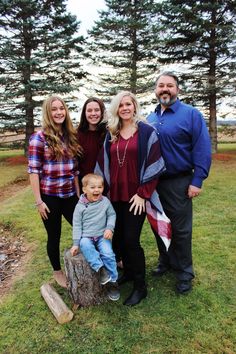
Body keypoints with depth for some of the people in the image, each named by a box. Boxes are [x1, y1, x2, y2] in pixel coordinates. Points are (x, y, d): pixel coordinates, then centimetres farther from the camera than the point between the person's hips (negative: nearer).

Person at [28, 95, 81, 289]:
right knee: (54, 236, 10)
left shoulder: (70, 136, 7)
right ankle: (57, 272, 34)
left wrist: (78, 193, 9)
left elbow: (74, 169, 10)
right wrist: (38, 201, -14)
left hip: (70, 195, 5)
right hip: (49, 197, -5)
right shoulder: (39, 137, -9)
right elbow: (33, 170, -11)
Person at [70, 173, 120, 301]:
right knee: (85, 245, -34)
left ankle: (113, 281, -4)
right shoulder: (80, 206, -6)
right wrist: (75, 243, -3)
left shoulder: (105, 201, -2)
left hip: (102, 236, 1)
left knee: (108, 254, -21)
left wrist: (109, 228, -9)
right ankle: (100, 268, -27)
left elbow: (112, 215, 9)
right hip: (86, 237, 0)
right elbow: (77, 225, 0)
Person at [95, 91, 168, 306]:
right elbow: (103, 164, 13)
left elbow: (153, 165, -8)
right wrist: (105, 189, 8)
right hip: (115, 196, 5)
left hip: (136, 196, -5)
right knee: (119, 237, 12)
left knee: (131, 240, -4)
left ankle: (140, 286, 15)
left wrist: (143, 194, -13)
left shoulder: (147, 132, -4)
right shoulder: (111, 134, 10)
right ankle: (128, 272, 35)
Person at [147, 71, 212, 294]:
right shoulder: (150, 119, 10)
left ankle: (184, 273, 24)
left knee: (181, 230, 5)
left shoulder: (191, 114, -5)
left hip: (178, 183, -5)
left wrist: (197, 181, -15)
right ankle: (165, 262, 36)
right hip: (153, 182, 5)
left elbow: (202, 149, -10)